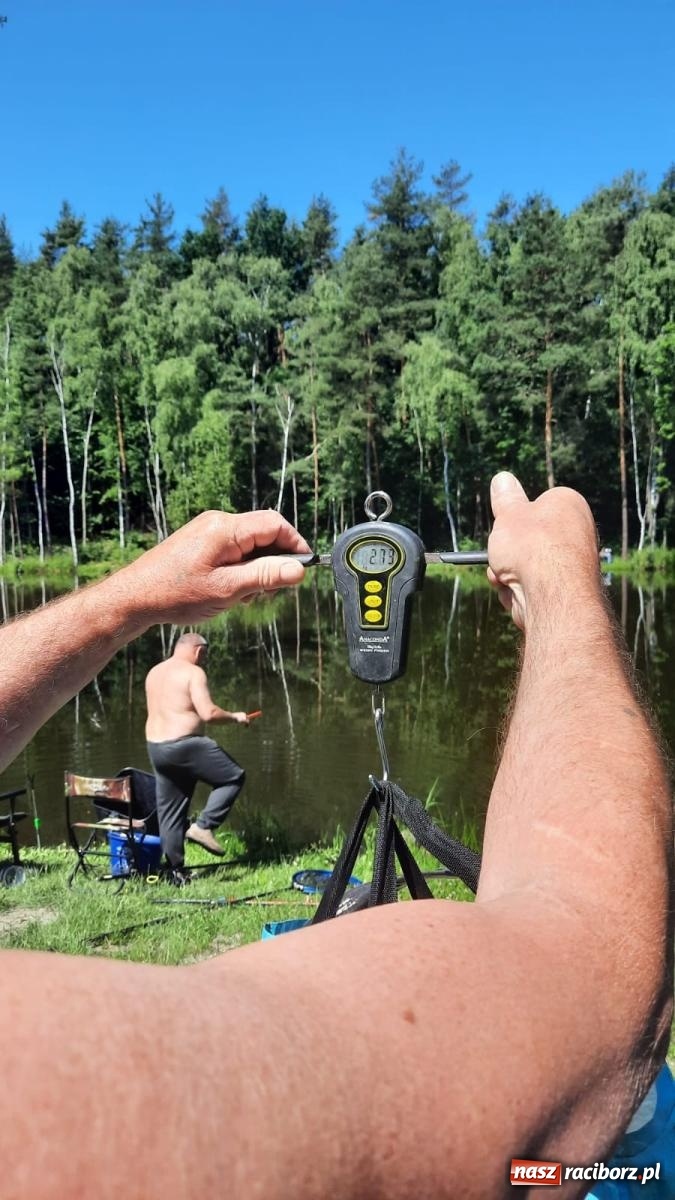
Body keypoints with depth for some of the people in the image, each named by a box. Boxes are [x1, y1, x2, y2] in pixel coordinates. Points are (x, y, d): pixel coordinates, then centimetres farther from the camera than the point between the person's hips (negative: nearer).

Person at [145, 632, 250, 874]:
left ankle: (176, 871, 16)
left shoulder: (153, 673, 17)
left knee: (169, 811, 13)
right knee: (234, 777, 7)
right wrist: (234, 716, -2)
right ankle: (203, 826, -3)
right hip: (185, 745, -8)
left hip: (155, 747, 8)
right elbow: (208, 713, -17)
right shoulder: (193, 672, -8)